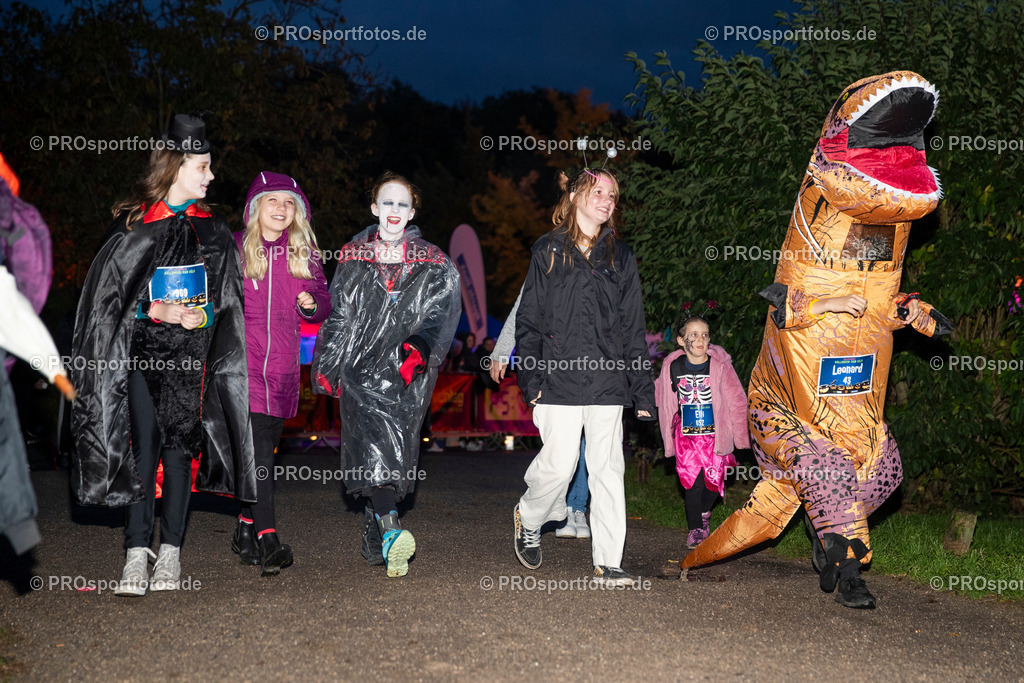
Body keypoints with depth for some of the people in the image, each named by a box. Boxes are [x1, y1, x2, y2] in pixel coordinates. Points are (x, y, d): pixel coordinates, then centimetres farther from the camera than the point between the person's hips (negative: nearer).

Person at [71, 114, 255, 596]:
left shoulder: (212, 230, 11)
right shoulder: (132, 223, 1)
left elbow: (227, 299, 13)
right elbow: (111, 291, -1)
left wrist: (202, 314, -7)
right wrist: (161, 311, -14)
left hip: (191, 354, 2)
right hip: (142, 349, -2)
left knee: (178, 444, 0)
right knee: (143, 444, -7)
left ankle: (170, 551, 6)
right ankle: (137, 552, -4)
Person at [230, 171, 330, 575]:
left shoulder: (303, 252, 11)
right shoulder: (233, 248, 3)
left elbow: (322, 304, 16)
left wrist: (312, 304, -5)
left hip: (283, 363, 4)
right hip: (242, 359, -3)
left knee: (266, 447, 8)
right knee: (257, 448, -14)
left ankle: (246, 528, 22)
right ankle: (267, 539, -17)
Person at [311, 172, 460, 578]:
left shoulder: (433, 264, 10)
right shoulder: (352, 258, 13)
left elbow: (441, 315, 1)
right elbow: (337, 315, 18)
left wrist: (420, 347, -17)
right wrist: (326, 366, 16)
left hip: (407, 370, 0)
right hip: (360, 365, 0)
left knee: (395, 449, -4)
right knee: (372, 440, -19)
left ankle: (375, 543, 8)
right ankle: (389, 531, -29)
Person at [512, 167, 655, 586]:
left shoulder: (620, 257, 14)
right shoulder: (548, 251, 7)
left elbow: (633, 328, 13)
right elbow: (529, 319, 5)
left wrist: (642, 390, 6)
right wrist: (531, 379, -4)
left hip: (608, 381, 2)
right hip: (560, 379, -2)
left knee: (608, 470, 0)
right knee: (559, 465, -7)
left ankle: (607, 563, 6)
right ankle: (528, 520, 23)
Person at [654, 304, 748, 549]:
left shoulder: (720, 365, -9)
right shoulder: (673, 367, -3)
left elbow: (737, 400, -3)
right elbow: (662, 397, 15)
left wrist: (741, 436, -2)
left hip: (715, 434, -1)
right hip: (686, 436, 1)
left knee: (714, 479, 0)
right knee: (691, 481, -5)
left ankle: (705, 512, 31)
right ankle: (695, 528, 12)